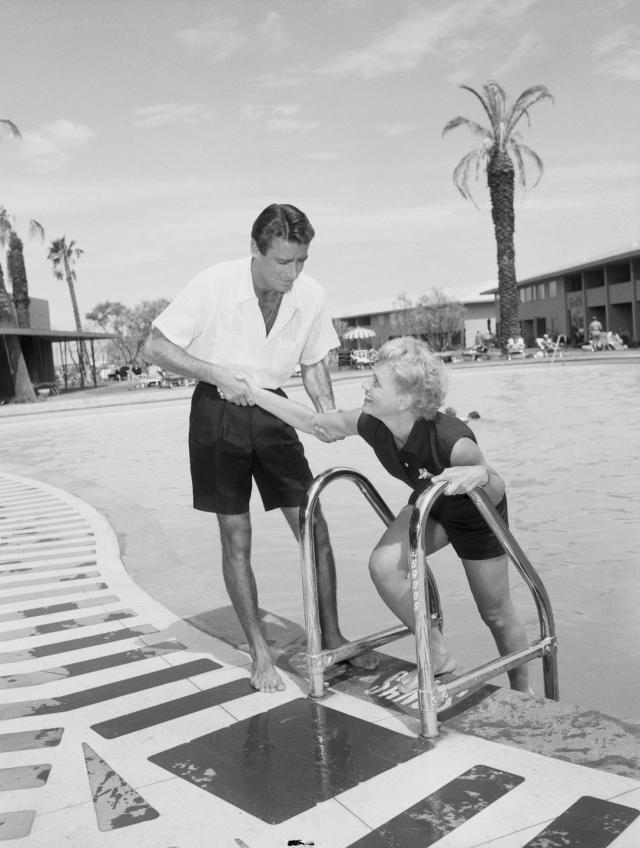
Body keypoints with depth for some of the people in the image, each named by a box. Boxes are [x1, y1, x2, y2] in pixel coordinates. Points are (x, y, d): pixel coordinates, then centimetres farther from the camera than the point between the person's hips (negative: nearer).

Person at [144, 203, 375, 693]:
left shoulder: (311, 295, -9)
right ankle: (260, 653, 16)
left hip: (273, 410, 3)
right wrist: (219, 374, -24)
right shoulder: (215, 285, -19)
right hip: (218, 410, -3)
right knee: (236, 537, 2)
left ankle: (331, 638, 16)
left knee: (315, 527, -1)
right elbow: (156, 347, -13)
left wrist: (328, 412, -11)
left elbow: (314, 363, 6)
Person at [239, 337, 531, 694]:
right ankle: (438, 656, 2)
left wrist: (480, 476, -52)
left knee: (497, 614, 7)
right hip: (428, 504, 5)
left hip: (476, 515, -4)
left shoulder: (453, 440, -42)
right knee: (383, 564, -20)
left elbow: (497, 492, -28)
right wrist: (257, 393, -11)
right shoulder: (370, 424, -26)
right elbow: (312, 421, -11)